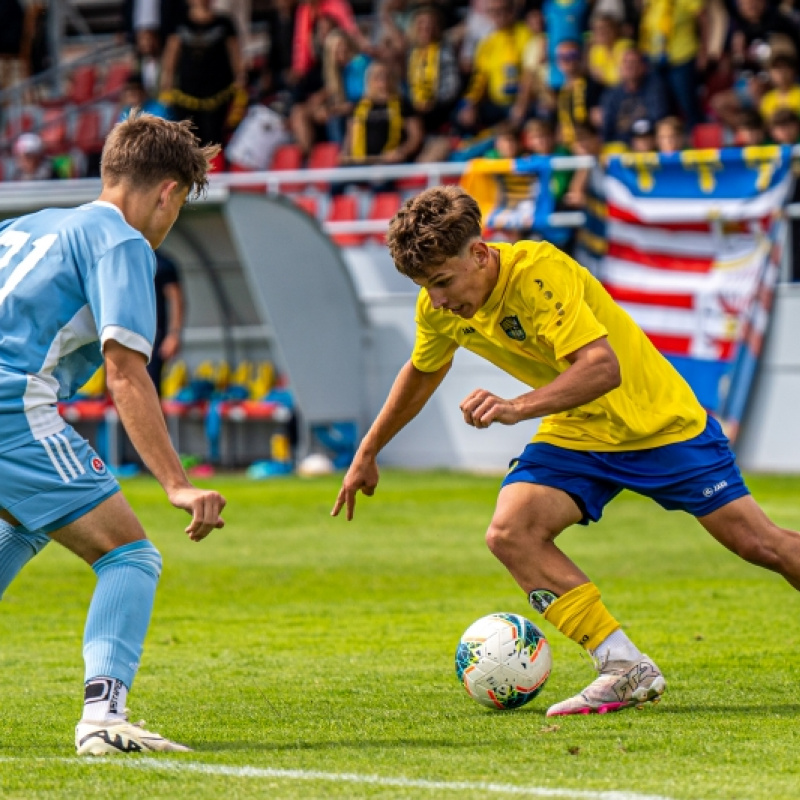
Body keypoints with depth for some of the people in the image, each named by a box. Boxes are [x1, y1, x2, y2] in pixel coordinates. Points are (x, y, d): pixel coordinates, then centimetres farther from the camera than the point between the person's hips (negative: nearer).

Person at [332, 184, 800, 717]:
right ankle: (628, 671, -19)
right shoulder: (440, 306, -8)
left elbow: (604, 366, -39)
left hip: (659, 422, -6)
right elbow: (423, 372, 14)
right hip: (577, 435, 6)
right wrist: (367, 454, 21)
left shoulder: (539, 272, -30)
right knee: (510, 533, -20)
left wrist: (518, 408, -50)